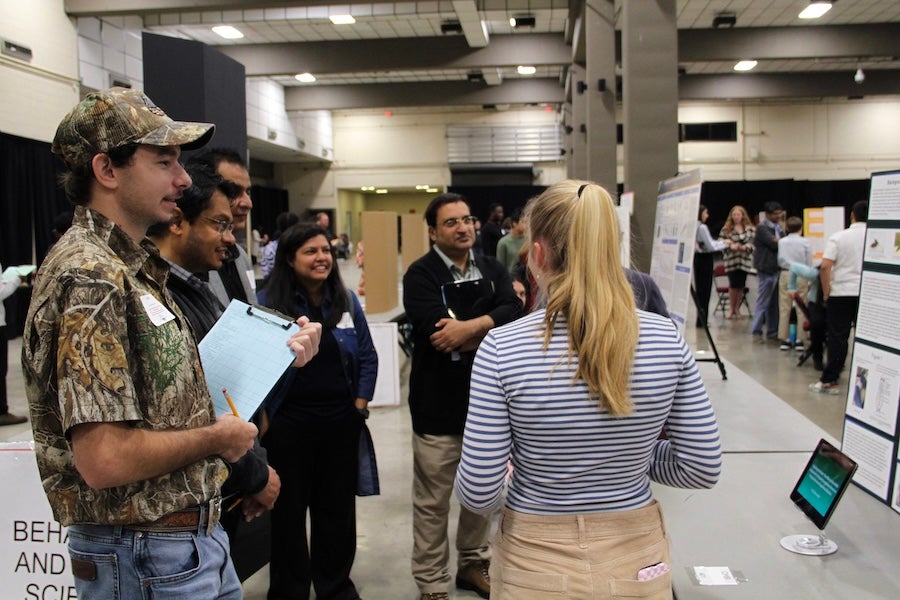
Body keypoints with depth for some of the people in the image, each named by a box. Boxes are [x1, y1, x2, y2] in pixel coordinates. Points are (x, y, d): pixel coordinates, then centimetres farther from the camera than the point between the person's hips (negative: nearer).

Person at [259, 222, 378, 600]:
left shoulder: (346, 300, 4)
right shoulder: (269, 301, -7)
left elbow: (367, 356, 9)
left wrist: (361, 401, 1)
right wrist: (263, 415, -8)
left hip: (341, 421, 3)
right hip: (289, 424, -3)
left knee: (338, 507, 15)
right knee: (289, 509, 11)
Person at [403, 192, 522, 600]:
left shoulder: (493, 270, 7)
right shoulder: (420, 275, -9)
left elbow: (514, 312, -10)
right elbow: (436, 333, -23)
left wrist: (468, 327, -24)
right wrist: (491, 331, -14)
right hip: (438, 404, -5)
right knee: (433, 503, 7)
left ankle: (473, 564, 39)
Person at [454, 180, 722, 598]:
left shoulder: (502, 347, -20)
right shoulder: (665, 338, -12)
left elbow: (478, 494, -17)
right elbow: (703, 469, -6)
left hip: (537, 564, -2)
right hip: (636, 560, 2)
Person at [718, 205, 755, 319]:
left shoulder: (750, 229, 5)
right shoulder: (726, 229, 5)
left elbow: (753, 242, 1)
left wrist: (744, 247, -16)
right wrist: (730, 246, -16)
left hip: (745, 260, 1)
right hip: (731, 260, -1)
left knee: (741, 285, 5)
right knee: (733, 284, -2)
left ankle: (737, 309, 18)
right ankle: (731, 309, 13)